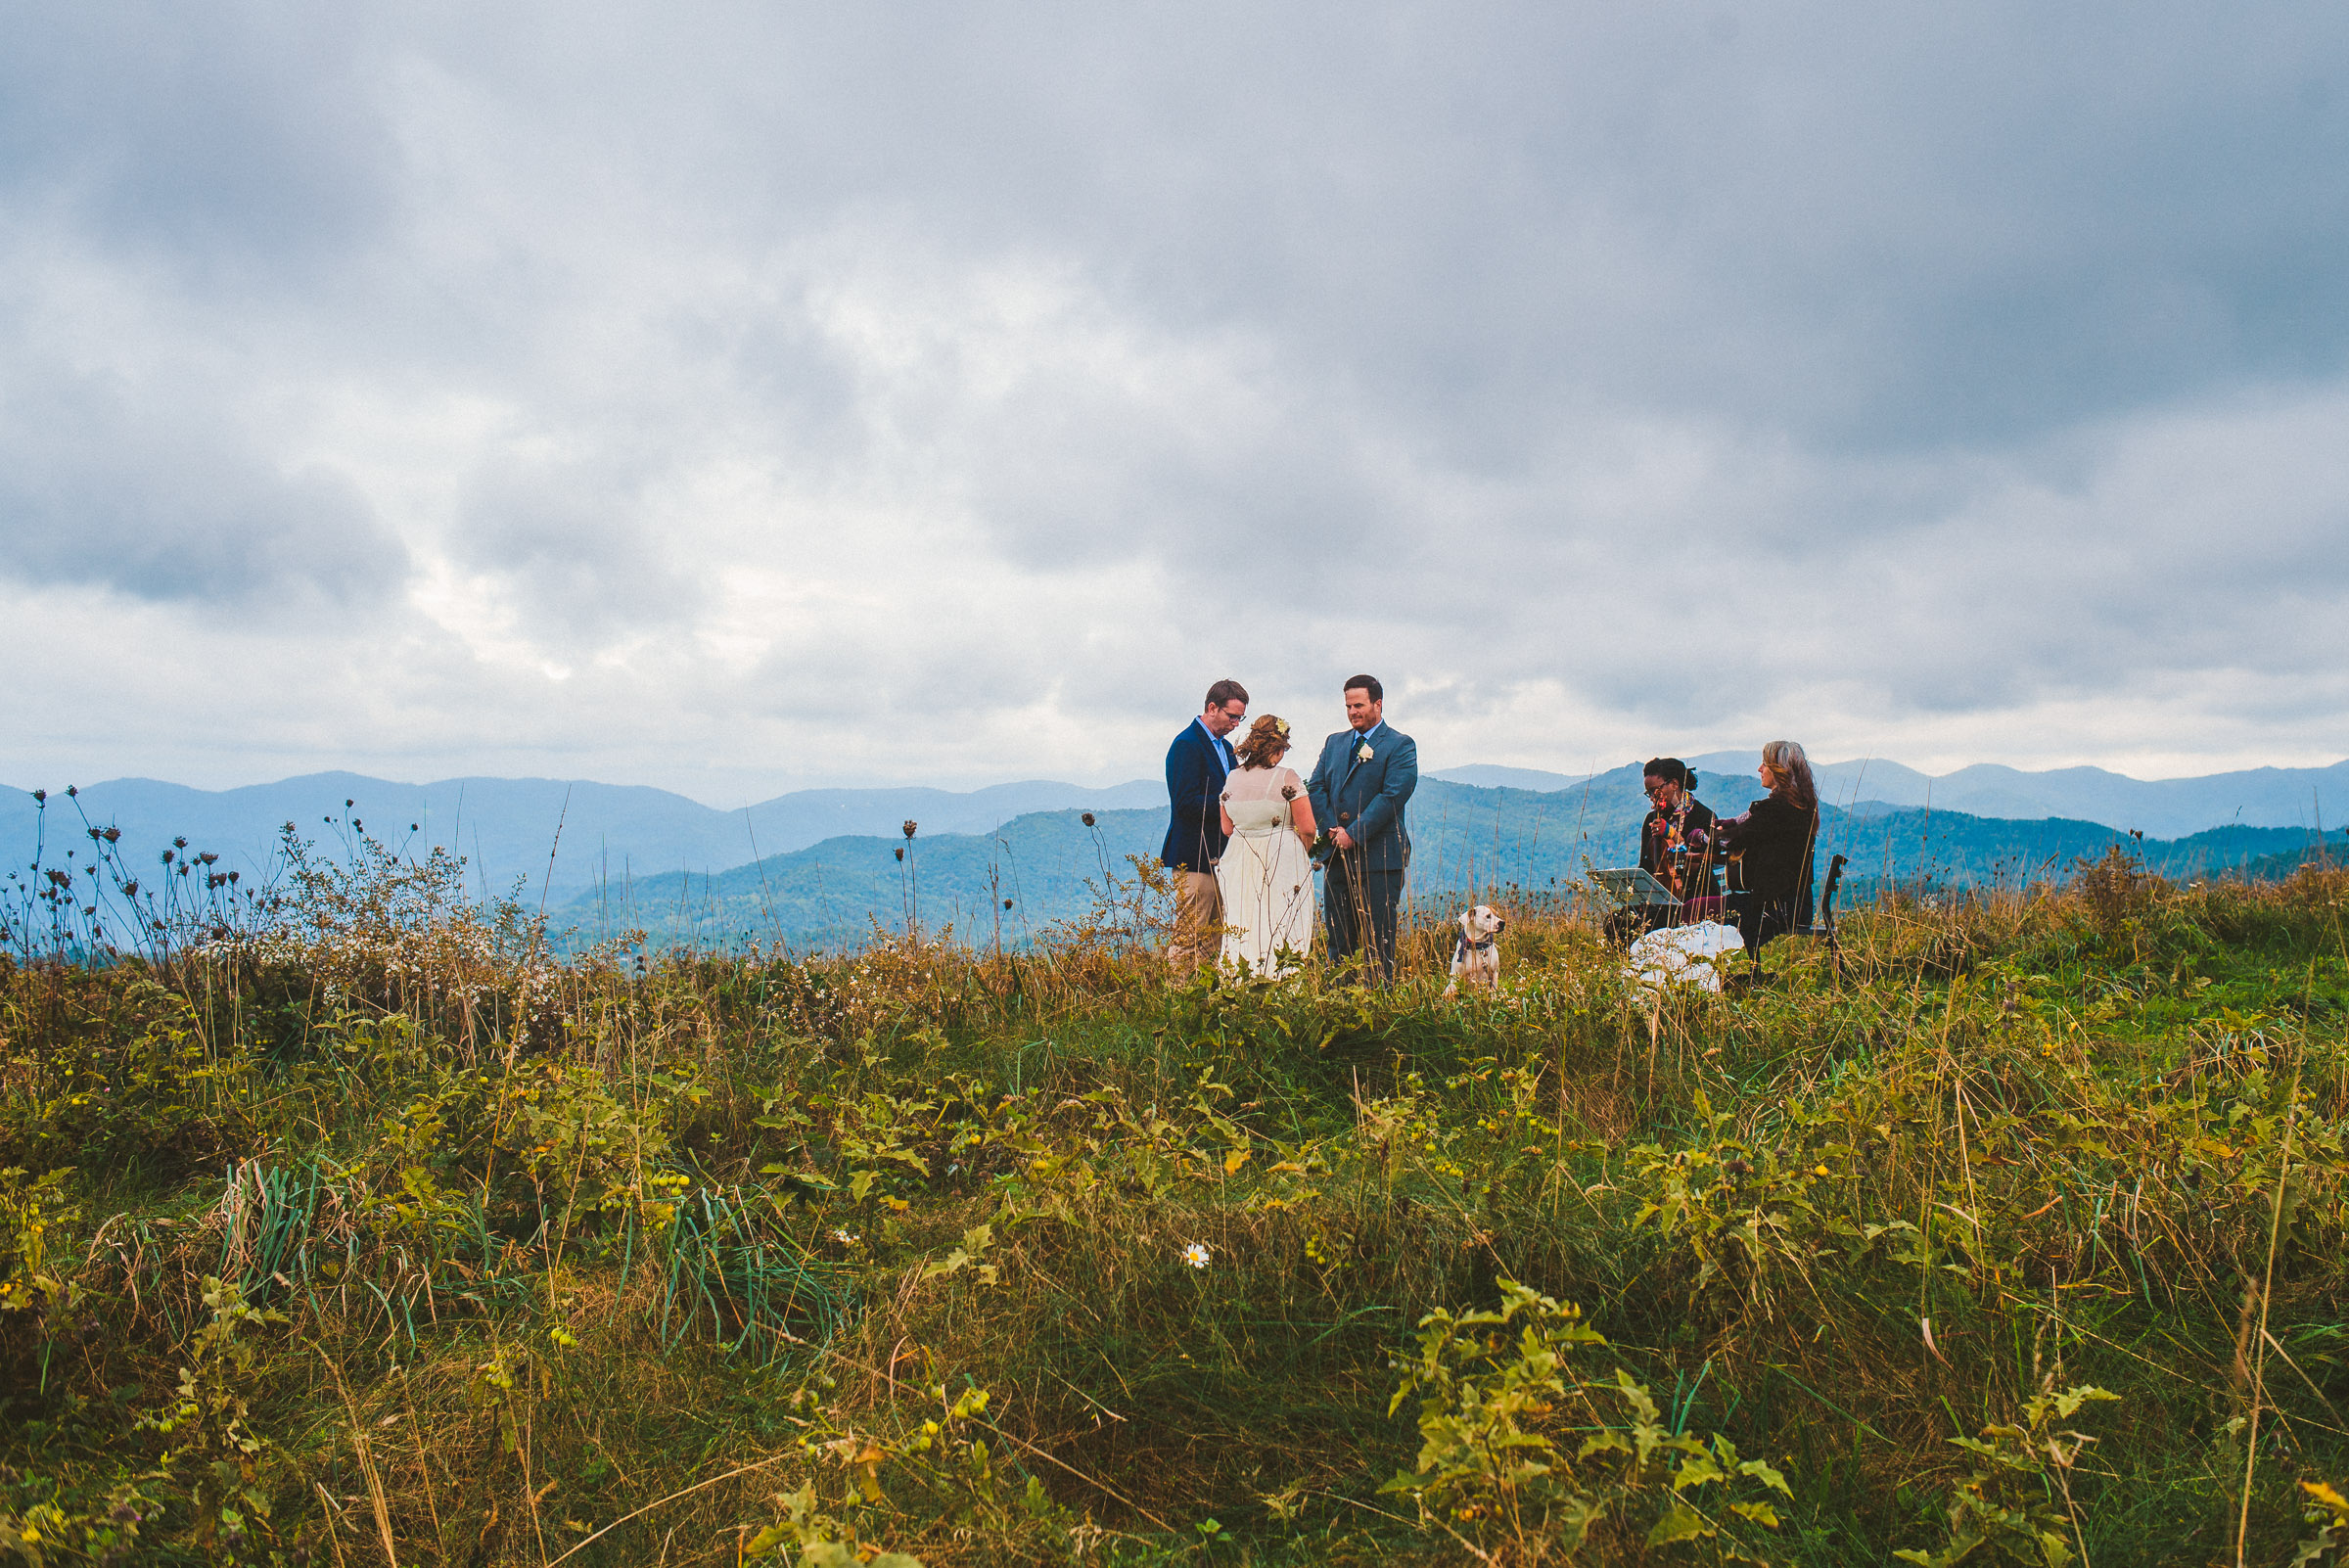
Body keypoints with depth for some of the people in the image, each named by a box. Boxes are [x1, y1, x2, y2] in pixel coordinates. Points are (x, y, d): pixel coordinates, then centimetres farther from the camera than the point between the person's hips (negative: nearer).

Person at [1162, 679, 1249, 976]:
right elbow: (1187, 803, -20)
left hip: (1218, 856, 9)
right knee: (1189, 939, -7)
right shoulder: (1187, 745, -12)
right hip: (1195, 857, -9)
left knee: (1214, 938, 10)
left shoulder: (1225, 747, 18)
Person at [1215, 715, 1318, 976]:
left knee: (1242, 935, 8)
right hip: (1283, 866, -4)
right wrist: (1301, 855, 8)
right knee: (1283, 934, 0)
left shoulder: (1233, 779, 3)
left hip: (1240, 865, 5)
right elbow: (1307, 829, -11)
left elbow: (1227, 829, 12)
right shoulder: (1287, 778, -12)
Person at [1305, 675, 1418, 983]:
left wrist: (1354, 834, -15)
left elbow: (1392, 796, -13)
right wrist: (1333, 829, -6)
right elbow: (1316, 788, 10)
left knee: (1378, 940, -5)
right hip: (1337, 855, 5)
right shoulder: (1334, 743, 17)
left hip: (1379, 856, -5)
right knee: (1337, 940, 8)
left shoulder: (1400, 746, -2)